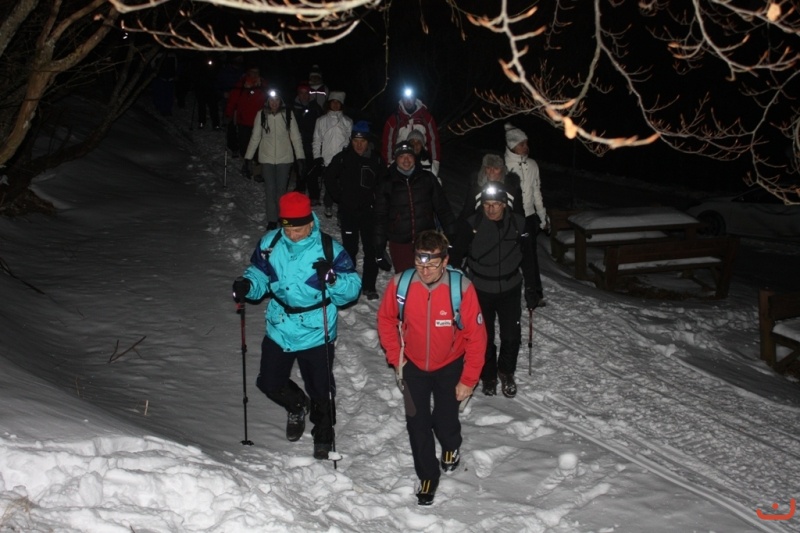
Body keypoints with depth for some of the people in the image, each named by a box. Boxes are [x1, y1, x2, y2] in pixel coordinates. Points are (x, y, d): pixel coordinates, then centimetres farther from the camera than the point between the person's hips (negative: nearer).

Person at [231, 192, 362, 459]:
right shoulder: (269, 243, -6)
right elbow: (259, 275, 6)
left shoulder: (329, 248, -17)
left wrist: (333, 279, -34)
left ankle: (324, 435, 36)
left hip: (316, 334, -4)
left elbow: (352, 288, -14)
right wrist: (247, 286, -15)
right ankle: (297, 406, 49)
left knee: (320, 390, 8)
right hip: (278, 330, 4)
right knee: (270, 383, 15)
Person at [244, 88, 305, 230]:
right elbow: (255, 137, 4)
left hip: (284, 158, 0)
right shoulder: (261, 115, -3)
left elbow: (295, 136, -1)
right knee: (270, 189, -1)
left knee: (282, 189, 4)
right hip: (267, 157, 0)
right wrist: (248, 156, 4)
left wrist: (300, 156, -6)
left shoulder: (288, 114, -4)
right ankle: (272, 220, 6)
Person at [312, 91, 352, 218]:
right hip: (327, 159, 0)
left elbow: (351, 140, 8)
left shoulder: (347, 121, 8)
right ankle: (328, 206, 19)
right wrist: (317, 157, 1)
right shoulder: (321, 120, 8)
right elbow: (316, 140, 7)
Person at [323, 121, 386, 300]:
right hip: (348, 211, -1)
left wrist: (375, 198, 3)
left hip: (369, 211, 1)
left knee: (371, 248, 2)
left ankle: (369, 286, 12)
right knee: (350, 248, 5)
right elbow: (329, 178, 6)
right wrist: (339, 197, 2)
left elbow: (383, 181, 11)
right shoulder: (343, 158, -6)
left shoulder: (376, 159, -3)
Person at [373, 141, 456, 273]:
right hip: (399, 245, 0)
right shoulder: (387, 185, 4)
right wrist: (379, 250, 3)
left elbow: (443, 208, 8)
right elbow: (380, 217, 6)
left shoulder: (428, 179, 5)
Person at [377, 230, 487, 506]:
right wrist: (395, 357, -2)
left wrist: (468, 380, -14)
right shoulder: (400, 284, -23)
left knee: (445, 418, 14)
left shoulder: (462, 288, -29)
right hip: (413, 364, 1)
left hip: (449, 365, -1)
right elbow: (386, 320, -3)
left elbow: (476, 337, -19)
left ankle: (451, 446, 51)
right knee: (417, 423, 6)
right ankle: (427, 475, 30)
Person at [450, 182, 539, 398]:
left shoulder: (518, 223, -8)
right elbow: (457, 255, -5)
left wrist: (531, 289, 7)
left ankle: (507, 373, 31)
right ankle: (488, 376, 30)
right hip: (480, 290, -1)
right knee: (484, 337, 7)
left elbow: (528, 258, 4)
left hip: (510, 289, 2)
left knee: (512, 336, 5)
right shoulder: (471, 224, -15)